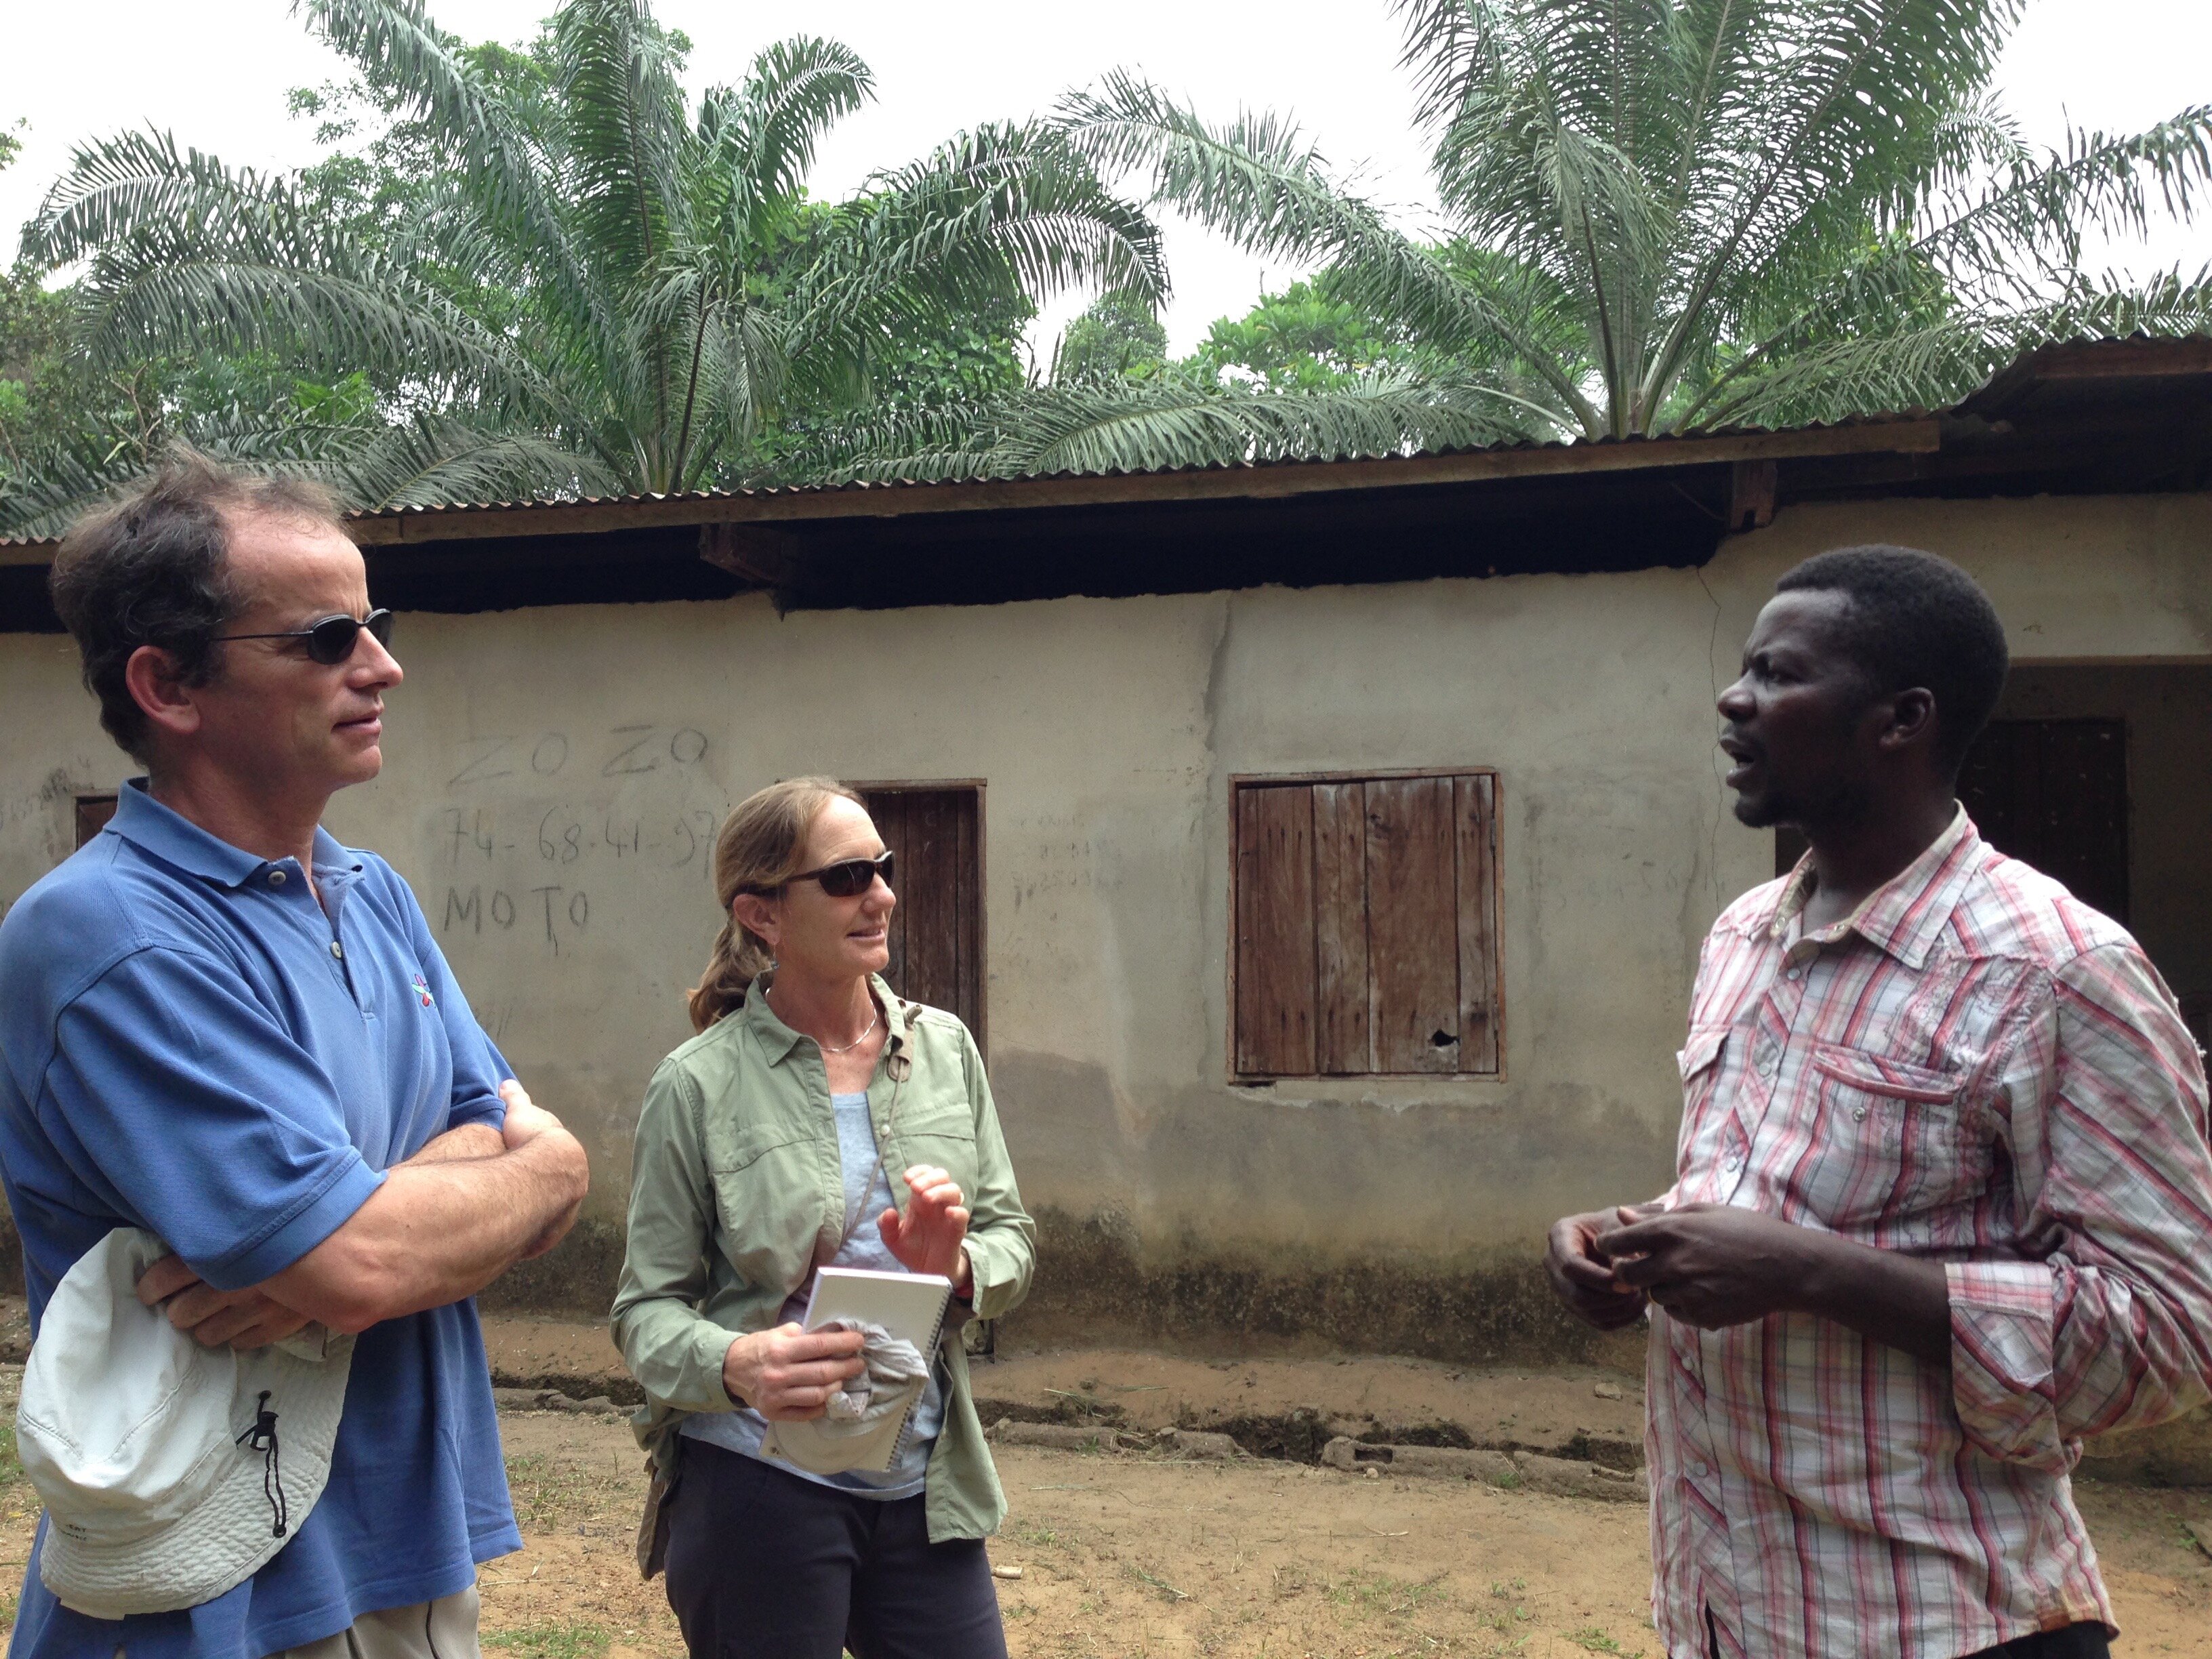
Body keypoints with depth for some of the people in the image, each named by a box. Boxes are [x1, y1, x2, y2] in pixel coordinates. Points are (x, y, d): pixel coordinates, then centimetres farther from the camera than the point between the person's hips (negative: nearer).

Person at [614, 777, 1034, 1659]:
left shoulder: (945, 1048, 1)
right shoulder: (698, 1085, -10)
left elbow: (1013, 1235, 6)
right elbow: (647, 1307, -8)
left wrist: (958, 1268, -15)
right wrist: (733, 1365, -27)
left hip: (923, 1486, 4)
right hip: (760, 1488, -3)